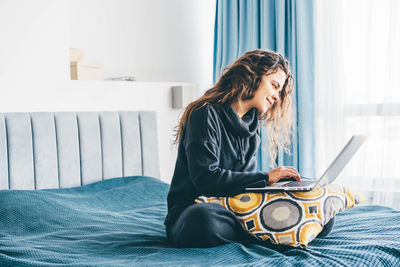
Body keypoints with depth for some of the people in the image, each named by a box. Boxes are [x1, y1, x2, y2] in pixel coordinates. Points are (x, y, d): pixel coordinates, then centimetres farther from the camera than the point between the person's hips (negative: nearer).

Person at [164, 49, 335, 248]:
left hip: (236, 208, 6)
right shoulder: (207, 114, -11)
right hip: (192, 208, -5)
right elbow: (205, 178, -21)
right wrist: (265, 178, -19)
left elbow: (248, 175, 10)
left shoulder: (252, 123, 14)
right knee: (204, 221, -44)